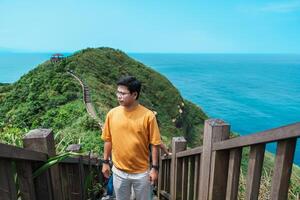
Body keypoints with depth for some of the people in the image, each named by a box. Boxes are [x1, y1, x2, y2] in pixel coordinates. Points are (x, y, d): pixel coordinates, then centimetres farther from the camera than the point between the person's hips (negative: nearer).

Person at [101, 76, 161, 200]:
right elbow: (108, 140, 3)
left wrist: (154, 168, -9)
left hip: (141, 172, -2)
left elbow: (154, 144, -11)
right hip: (119, 171, 3)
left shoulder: (148, 115, -18)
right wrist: (105, 162, 7)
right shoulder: (112, 114, -8)